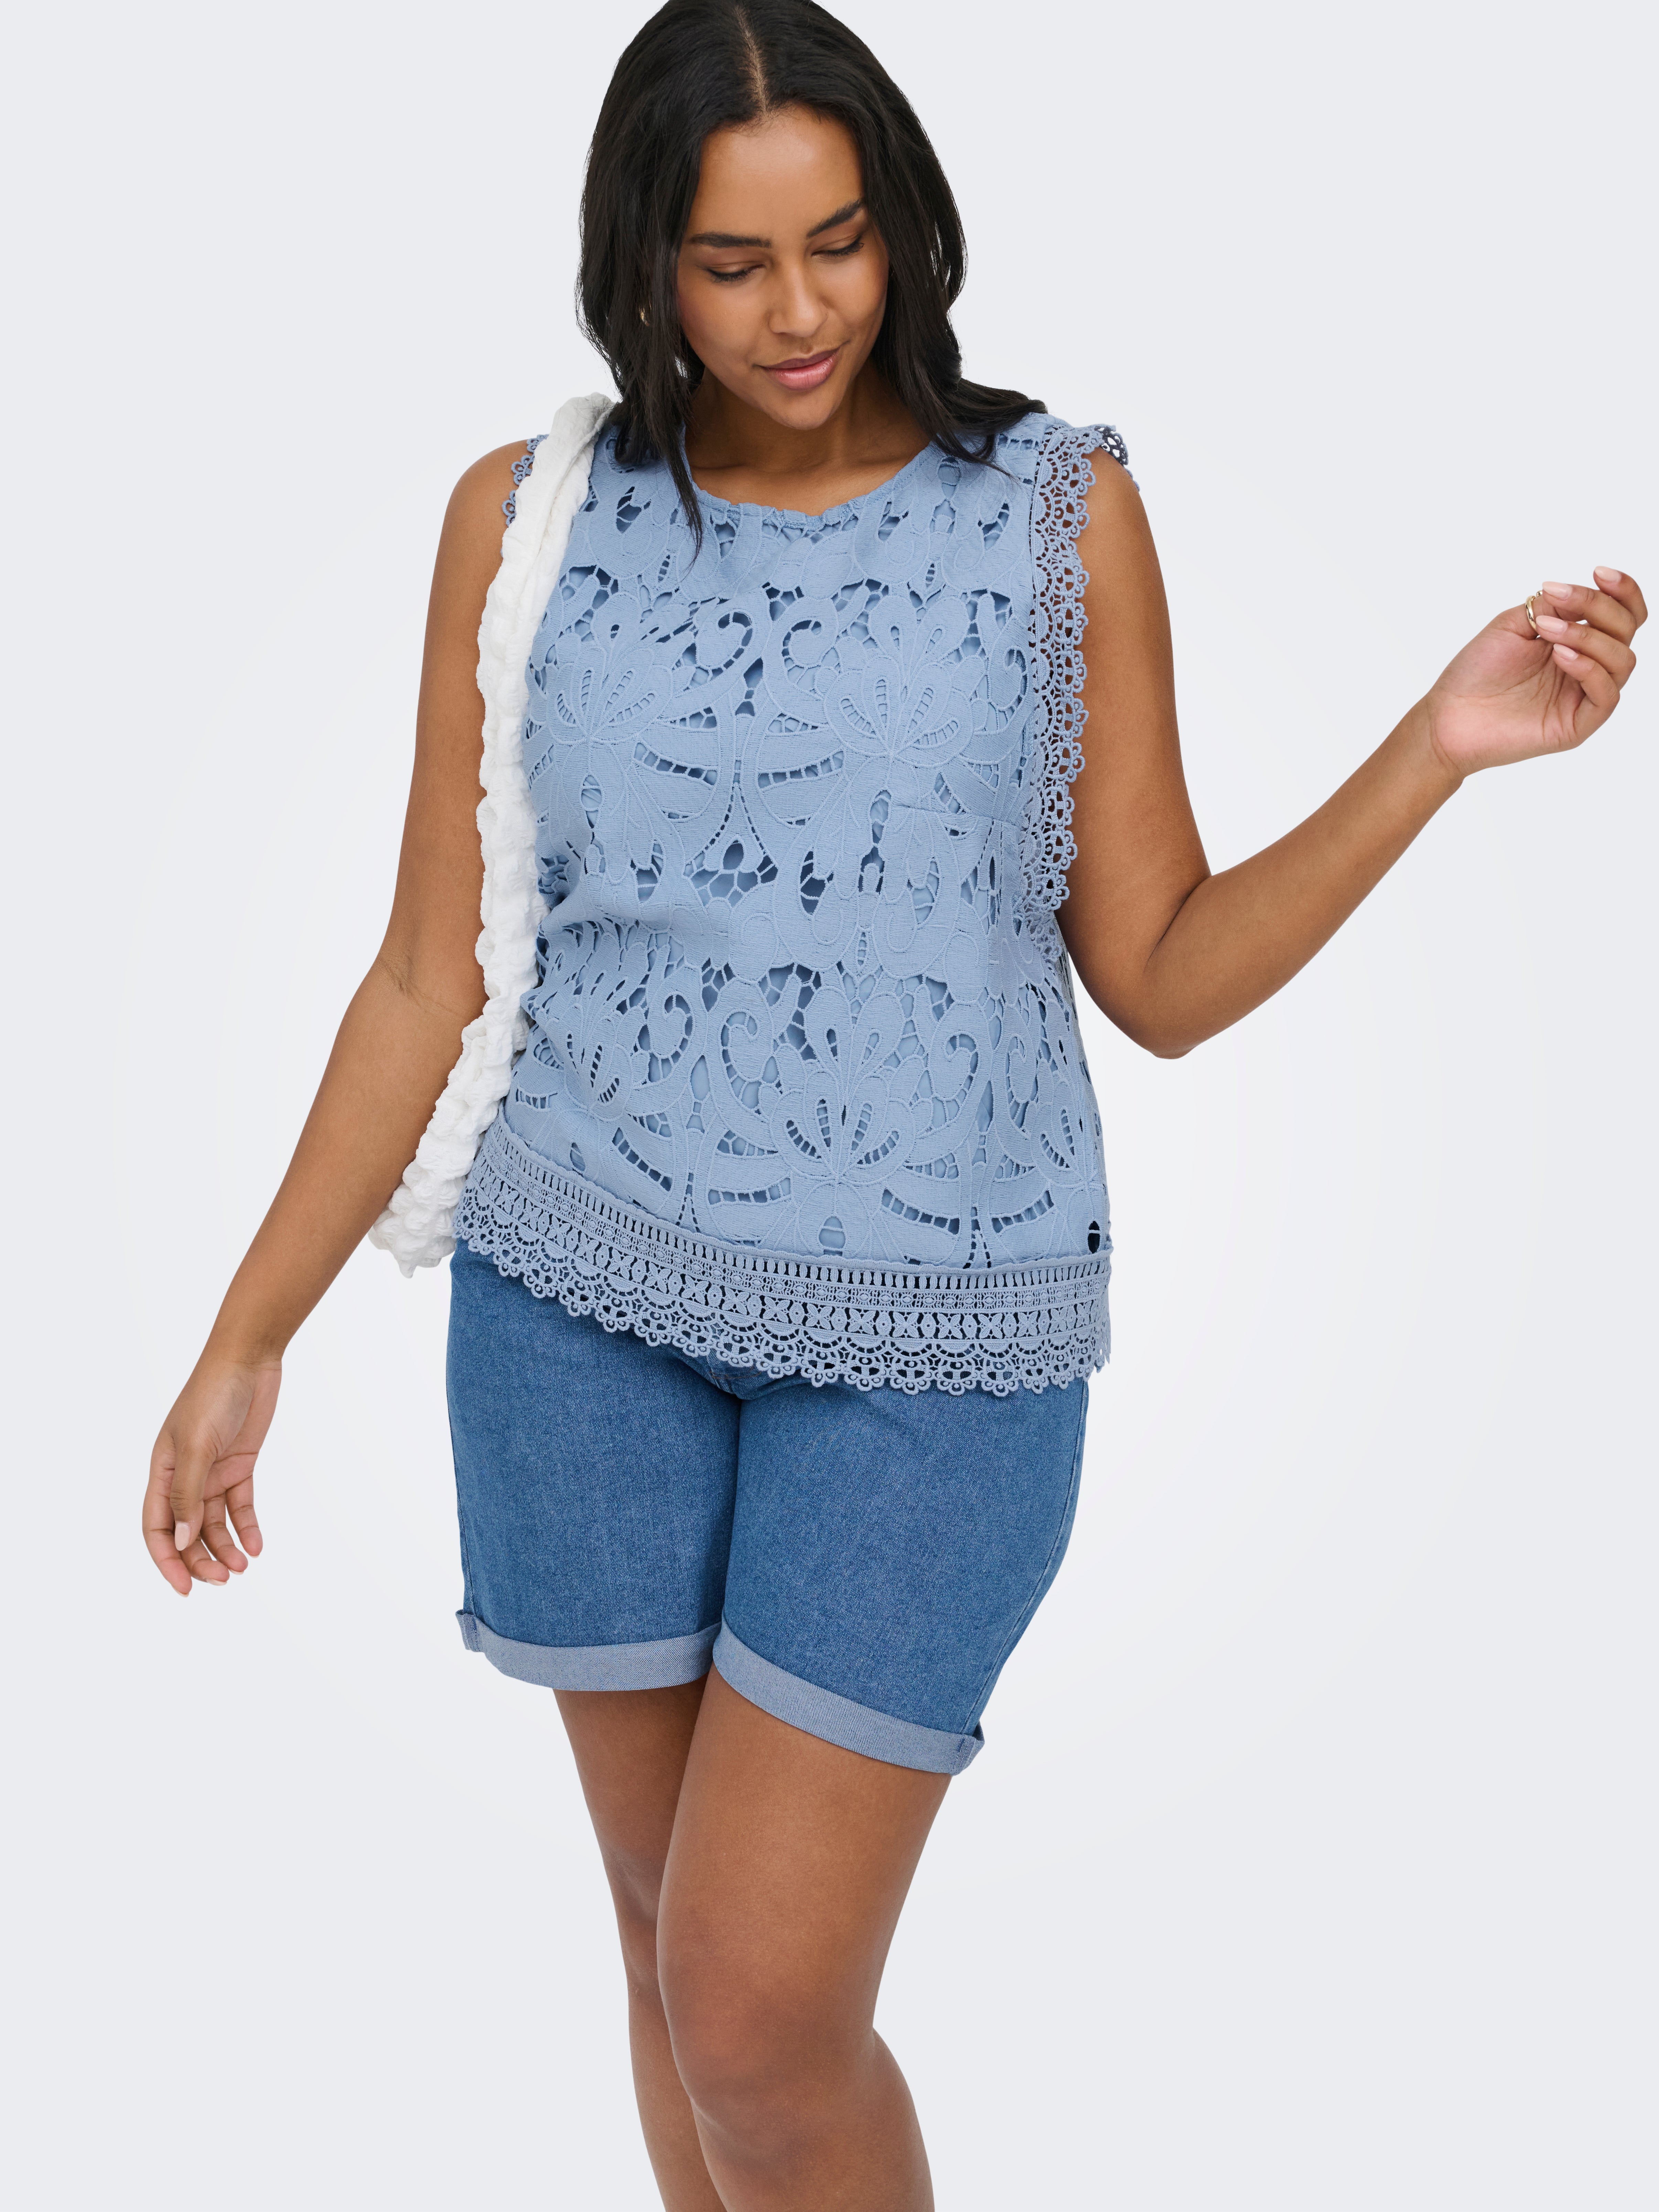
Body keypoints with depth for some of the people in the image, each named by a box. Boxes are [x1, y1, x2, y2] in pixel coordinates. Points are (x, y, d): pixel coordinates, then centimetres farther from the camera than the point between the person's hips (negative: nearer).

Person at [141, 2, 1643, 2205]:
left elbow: (1162, 977, 1)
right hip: (582, 1303, 2)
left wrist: (1440, 751, -11)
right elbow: (433, 981, 5)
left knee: (761, 2012, -5)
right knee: (676, 1942, 13)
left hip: (931, 1338, -2)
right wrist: (247, 1340, 5)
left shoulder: (1060, 509, 0)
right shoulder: (528, 518, 3)